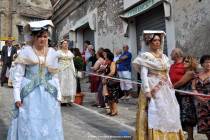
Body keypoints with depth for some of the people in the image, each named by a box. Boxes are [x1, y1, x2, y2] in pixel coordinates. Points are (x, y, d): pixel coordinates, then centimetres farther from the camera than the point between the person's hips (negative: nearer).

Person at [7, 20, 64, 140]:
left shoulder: (52, 53, 7)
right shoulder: (26, 52, -3)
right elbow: (18, 75, -4)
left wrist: (58, 95, 8)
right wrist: (17, 96, -9)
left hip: (48, 94, 3)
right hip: (30, 94, -2)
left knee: (49, 126, 8)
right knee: (29, 126, 4)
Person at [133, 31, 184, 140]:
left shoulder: (163, 56, 14)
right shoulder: (145, 56, -5)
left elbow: (166, 74, 17)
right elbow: (144, 75, -13)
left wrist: (170, 88, 12)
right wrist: (147, 91, -21)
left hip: (166, 90, 7)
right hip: (153, 89, -7)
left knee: (168, 114, 11)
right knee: (155, 116, -4)